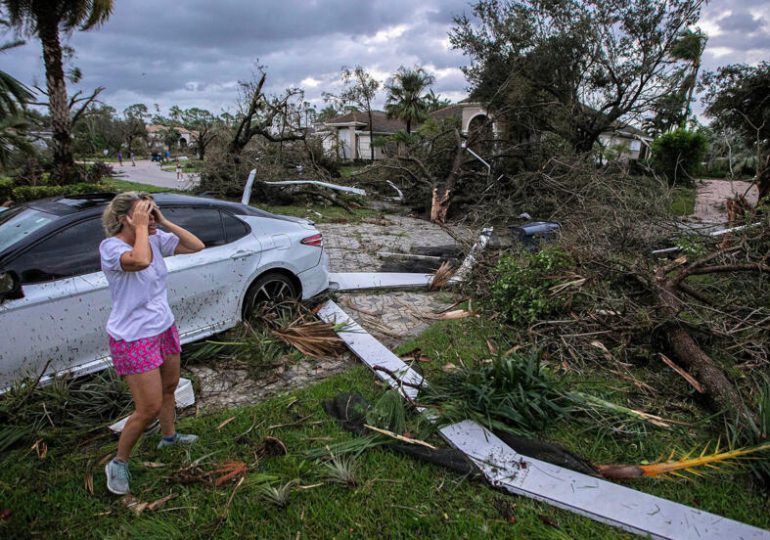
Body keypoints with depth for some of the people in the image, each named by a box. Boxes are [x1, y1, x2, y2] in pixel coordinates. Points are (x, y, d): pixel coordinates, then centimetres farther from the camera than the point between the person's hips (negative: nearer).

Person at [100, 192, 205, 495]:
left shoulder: (156, 239, -3)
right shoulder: (110, 247, -22)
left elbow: (196, 246, -5)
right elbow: (140, 261, -43)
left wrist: (164, 222, -11)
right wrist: (140, 228, -28)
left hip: (164, 329, 7)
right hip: (133, 339, -7)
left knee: (169, 387, 24)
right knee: (150, 408, -2)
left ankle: (169, 436, 49)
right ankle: (119, 463, 22)